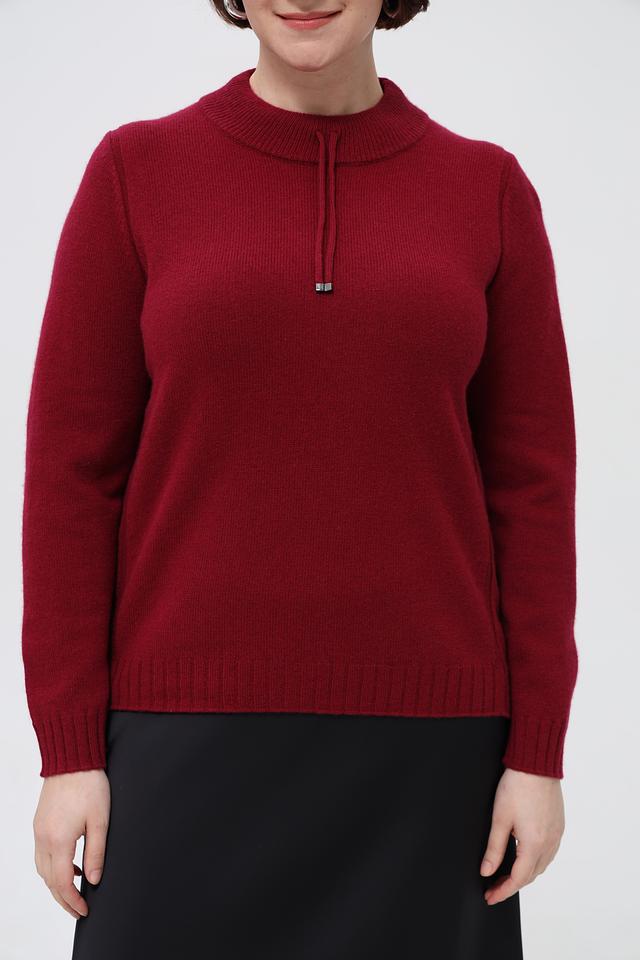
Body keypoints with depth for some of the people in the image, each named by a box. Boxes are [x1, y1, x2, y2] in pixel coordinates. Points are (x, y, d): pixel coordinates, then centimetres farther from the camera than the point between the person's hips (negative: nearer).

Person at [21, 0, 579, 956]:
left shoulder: (490, 188, 4)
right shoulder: (136, 171, 1)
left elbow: (530, 482, 3)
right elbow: (72, 468, -1)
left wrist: (539, 754, -1)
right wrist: (68, 751, -5)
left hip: (420, 738, 1)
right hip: (192, 730, -1)